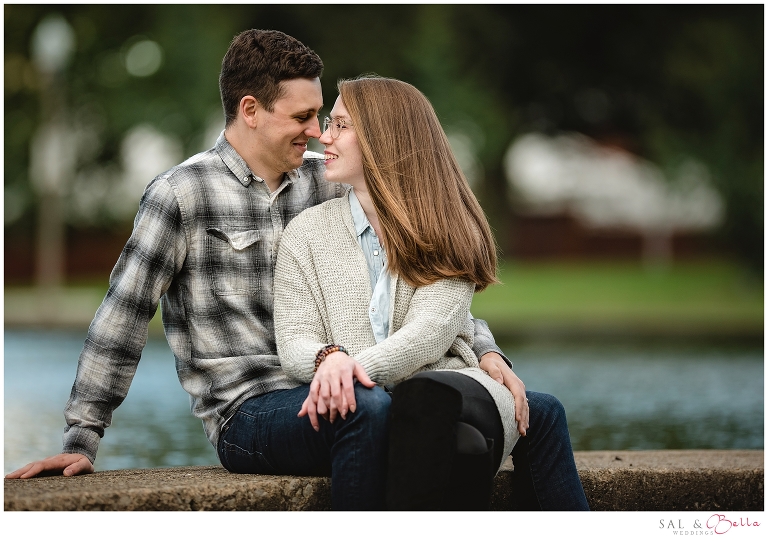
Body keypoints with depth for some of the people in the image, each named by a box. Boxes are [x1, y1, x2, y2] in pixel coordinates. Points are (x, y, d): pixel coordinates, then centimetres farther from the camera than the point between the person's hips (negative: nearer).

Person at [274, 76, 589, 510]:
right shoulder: (307, 233, 16)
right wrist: (328, 360, -19)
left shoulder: (448, 232, 11)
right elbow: (294, 343, 6)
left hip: (450, 386, 0)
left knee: (423, 397, -41)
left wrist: (355, 370, -24)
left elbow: (430, 334, -6)